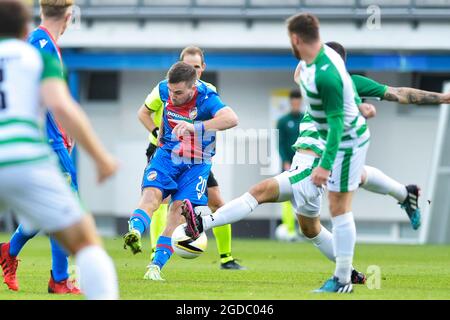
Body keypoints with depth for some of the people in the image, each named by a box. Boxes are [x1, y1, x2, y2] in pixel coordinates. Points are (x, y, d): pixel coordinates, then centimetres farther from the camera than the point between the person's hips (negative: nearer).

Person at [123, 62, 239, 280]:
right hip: (167, 155, 2)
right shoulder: (163, 90, -10)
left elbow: (231, 119, -44)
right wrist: (158, 133, 7)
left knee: (178, 209, -11)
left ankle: (156, 266, -8)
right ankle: (134, 232, -47)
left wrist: (195, 127, -51)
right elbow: (145, 111, 15)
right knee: (151, 194, -23)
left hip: (196, 163, -2)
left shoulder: (206, 97, -24)